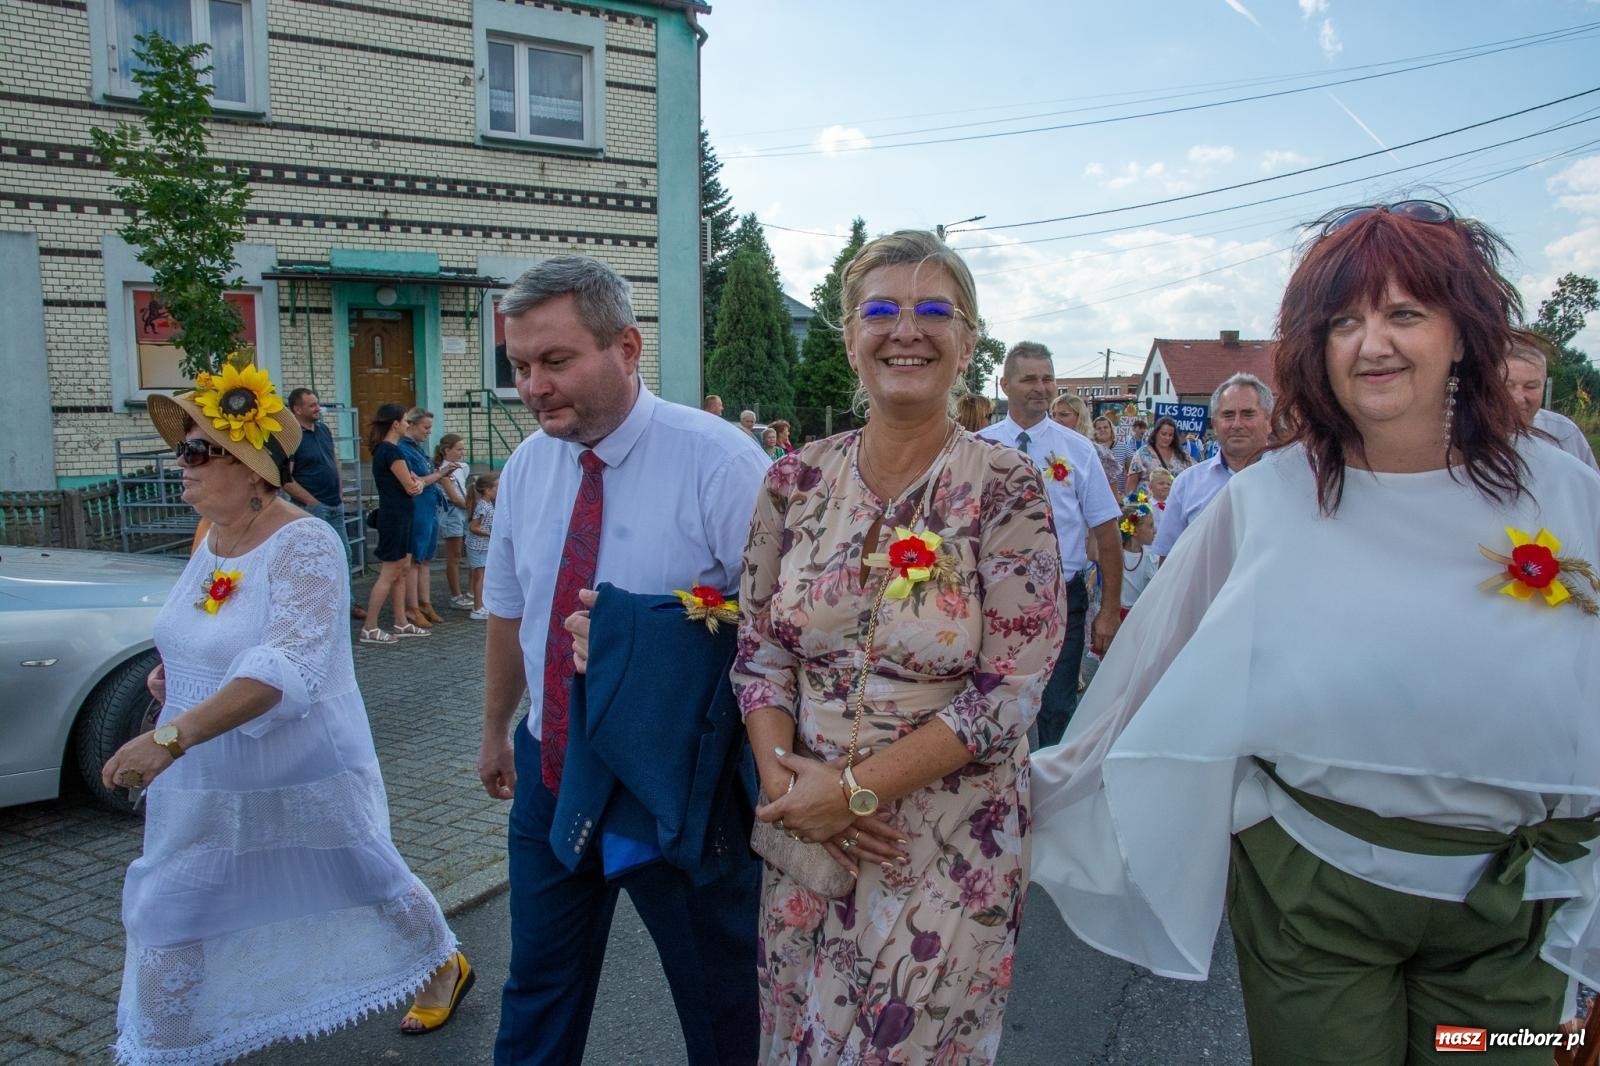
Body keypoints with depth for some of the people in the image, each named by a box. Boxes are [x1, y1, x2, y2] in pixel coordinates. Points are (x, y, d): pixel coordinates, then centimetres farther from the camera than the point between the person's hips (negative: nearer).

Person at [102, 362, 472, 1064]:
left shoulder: (304, 545, -23)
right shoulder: (212, 538, 3)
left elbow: (289, 666, -36)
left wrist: (174, 734, -43)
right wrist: (173, 668, 2)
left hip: (304, 781, -7)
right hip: (205, 784, 7)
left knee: (368, 883, 14)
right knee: (167, 918, 9)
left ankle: (443, 967, 42)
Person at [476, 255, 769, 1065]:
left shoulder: (718, 460, -19)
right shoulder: (526, 467, 1)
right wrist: (496, 730, 23)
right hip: (550, 771, 5)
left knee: (720, 998, 16)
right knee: (539, 988, 22)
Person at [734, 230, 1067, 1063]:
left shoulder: (1005, 488, -12)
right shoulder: (796, 480, -1)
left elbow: (1011, 690, -15)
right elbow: (758, 652, 3)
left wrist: (855, 788, -18)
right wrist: (781, 775, -13)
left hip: (951, 847, -3)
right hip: (805, 835, 4)